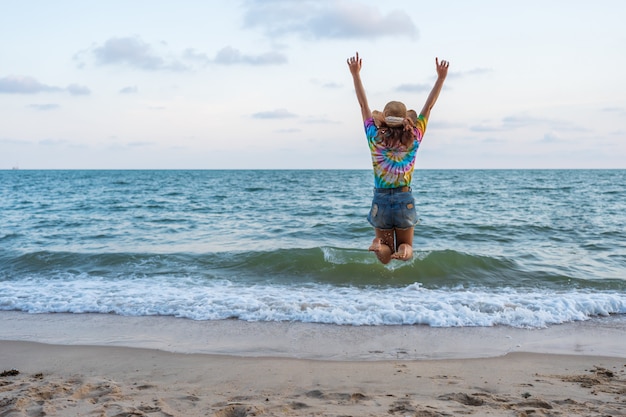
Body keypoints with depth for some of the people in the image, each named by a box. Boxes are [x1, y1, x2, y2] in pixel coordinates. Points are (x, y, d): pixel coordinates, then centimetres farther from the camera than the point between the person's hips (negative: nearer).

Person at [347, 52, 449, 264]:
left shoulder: (375, 138, -7)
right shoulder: (413, 140, -6)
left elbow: (364, 105, -1)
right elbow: (428, 107, -1)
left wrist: (356, 74, 4)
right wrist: (441, 77, 5)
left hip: (381, 201, 1)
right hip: (405, 200, 0)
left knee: (385, 256, 16)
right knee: (406, 245, 18)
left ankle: (379, 245, -20)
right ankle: (404, 250, -18)